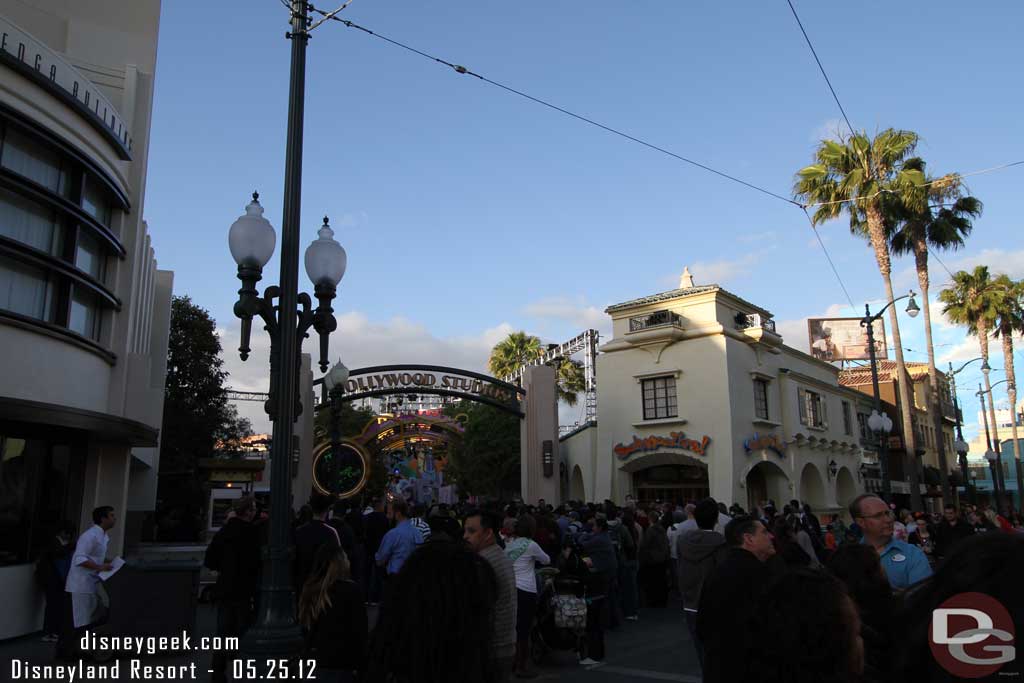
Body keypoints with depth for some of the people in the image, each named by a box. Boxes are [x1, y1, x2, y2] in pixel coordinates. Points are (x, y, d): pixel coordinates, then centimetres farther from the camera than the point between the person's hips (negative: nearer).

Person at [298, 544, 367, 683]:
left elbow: (306, 629, 11)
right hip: (341, 663, -6)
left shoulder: (309, 590, 5)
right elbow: (359, 631, -12)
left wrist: (310, 653, 18)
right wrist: (360, 664, -7)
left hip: (315, 660, 6)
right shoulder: (351, 590, -11)